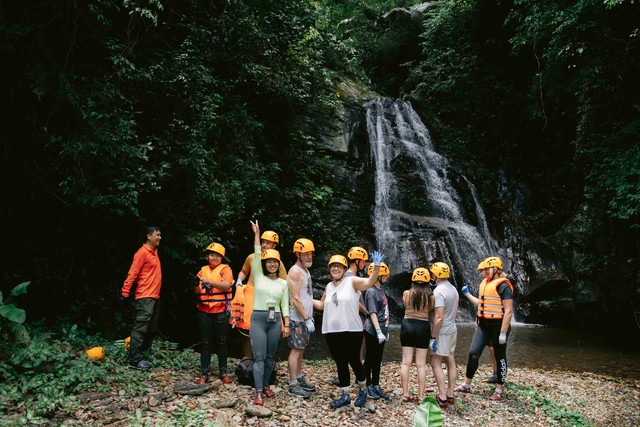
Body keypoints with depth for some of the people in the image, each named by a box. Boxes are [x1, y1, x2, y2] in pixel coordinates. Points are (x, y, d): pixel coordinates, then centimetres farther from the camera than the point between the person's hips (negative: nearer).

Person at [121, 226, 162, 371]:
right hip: (145, 297, -9)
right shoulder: (142, 253, -12)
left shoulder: (154, 252, 15)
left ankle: (146, 352, 30)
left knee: (152, 328, 17)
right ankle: (135, 360, -7)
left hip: (155, 296, 9)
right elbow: (132, 274, -15)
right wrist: (125, 293, -19)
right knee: (140, 328, -9)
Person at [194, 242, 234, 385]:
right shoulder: (203, 270, 10)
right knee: (205, 342, 5)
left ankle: (223, 372, 15)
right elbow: (197, 291, 4)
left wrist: (209, 282, -24)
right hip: (204, 311, 3)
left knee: (221, 342, 6)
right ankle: (204, 373, 10)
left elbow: (226, 286, -15)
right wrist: (195, 284, -18)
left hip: (221, 312, -2)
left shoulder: (225, 269, 1)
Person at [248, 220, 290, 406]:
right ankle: (259, 393, -9)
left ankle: (265, 386, 24)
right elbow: (256, 255, -8)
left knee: (270, 357, 11)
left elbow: (285, 305, 8)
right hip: (258, 318, -3)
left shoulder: (283, 283, 9)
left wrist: (286, 325, 2)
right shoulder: (258, 276, 2)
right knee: (259, 357, -8)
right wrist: (257, 234, -10)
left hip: (275, 321, 3)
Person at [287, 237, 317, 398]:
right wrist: (306, 319, -19)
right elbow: (295, 298, -20)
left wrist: (310, 317, 16)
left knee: (301, 349, 14)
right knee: (296, 349, -5)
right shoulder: (295, 272, -15)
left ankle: (299, 378, 23)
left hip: (306, 317, 9)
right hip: (298, 318, -9)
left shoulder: (306, 270, 15)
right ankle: (293, 385, 1)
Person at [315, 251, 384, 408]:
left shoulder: (352, 281, -3)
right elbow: (322, 305, 29)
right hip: (332, 332, 5)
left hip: (351, 331, -5)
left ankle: (363, 390, 27)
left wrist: (376, 266, -35)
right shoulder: (329, 286, 13)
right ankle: (345, 395, 22)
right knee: (340, 363, 11)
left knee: (354, 361, 3)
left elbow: (370, 282, -20)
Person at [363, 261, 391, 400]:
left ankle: (376, 386, 19)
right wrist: (378, 332, -22)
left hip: (381, 330, 8)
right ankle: (368, 386, 12)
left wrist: (386, 331, 19)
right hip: (372, 331, -8)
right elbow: (373, 313, -18)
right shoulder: (372, 291, -14)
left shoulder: (381, 291, 13)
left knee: (378, 360, 12)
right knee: (370, 359, 2)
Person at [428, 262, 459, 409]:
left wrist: (433, 337, -19)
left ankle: (442, 398, -4)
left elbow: (439, 317, -23)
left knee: (436, 363, -3)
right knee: (450, 361, 12)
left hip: (442, 331, -9)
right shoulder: (453, 289, 8)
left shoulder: (439, 291, -19)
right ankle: (450, 395, 19)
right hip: (452, 329, 9)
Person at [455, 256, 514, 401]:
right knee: (473, 353, 5)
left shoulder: (503, 286, -15)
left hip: (497, 326, -7)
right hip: (483, 326, 7)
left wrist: (503, 333, -20)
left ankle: (499, 390, 18)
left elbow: (508, 311, -18)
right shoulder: (484, 283, 9)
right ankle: (466, 385, 16)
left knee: (500, 357, 6)